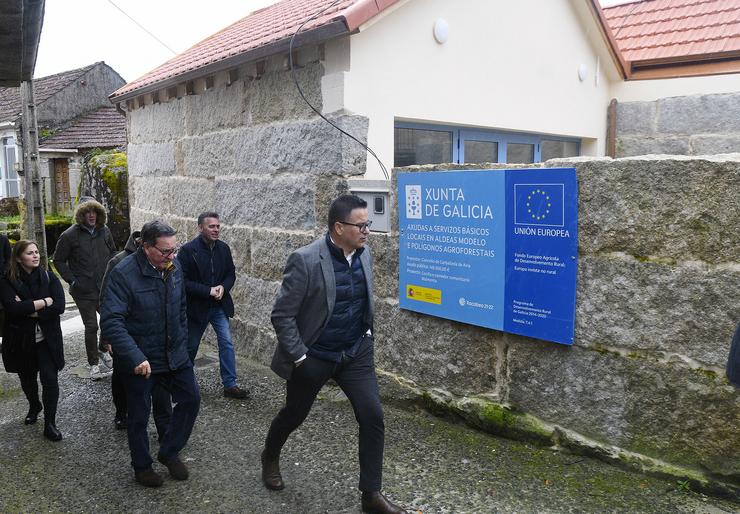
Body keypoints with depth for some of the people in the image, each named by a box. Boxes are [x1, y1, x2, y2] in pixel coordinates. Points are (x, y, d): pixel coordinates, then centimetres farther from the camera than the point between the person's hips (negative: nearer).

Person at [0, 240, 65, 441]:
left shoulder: (49, 277, -3)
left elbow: (59, 306, -14)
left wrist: (28, 309, -18)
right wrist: (44, 301, -18)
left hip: (47, 339, -1)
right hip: (21, 341, 1)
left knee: (50, 379, -7)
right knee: (27, 378, 19)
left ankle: (49, 423, 6)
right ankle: (34, 406, 47)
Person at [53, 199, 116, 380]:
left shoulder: (104, 231, 5)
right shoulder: (70, 235, -6)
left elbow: (112, 252, 20)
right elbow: (59, 260, 0)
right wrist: (72, 280, -7)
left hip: (106, 287, 4)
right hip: (84, 290, -4)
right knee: (91, 326, 1)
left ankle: (103, 351, 33)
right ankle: (94, 365, 14)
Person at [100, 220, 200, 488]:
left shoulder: (173, 268, -3)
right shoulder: (123, 274, -22)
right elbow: (111, 322, -28)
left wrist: (182, 344, 13)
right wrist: (136, 357, -36)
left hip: (174, 354, 6)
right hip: (140, 360, -5)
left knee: (191, 399, 9)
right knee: (139, 415, 11)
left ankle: (169, 452, 30)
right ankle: (141, 466, 34)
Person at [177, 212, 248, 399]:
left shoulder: (224, 248, -1)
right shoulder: (188, 250, -16)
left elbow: (231, 274, 7)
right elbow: (183, 281, -17)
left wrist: (223, 287, -13)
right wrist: (208, 291, -23)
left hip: (219, 305, 4)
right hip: (197, 306, -3)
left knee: (227, 342, -1)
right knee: (191, 346, 13)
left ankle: (230, 385, 8)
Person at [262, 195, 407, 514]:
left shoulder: (363, 254, -4)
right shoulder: (305, 260, -24)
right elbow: (281, 315, -19)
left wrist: (366, 334, 9)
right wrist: (299, 358, -18)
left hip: (356, 352, 4)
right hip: (313, 356, -4)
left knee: (373, 417, -4)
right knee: (294, 415, 17)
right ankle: (270, 458, 49)